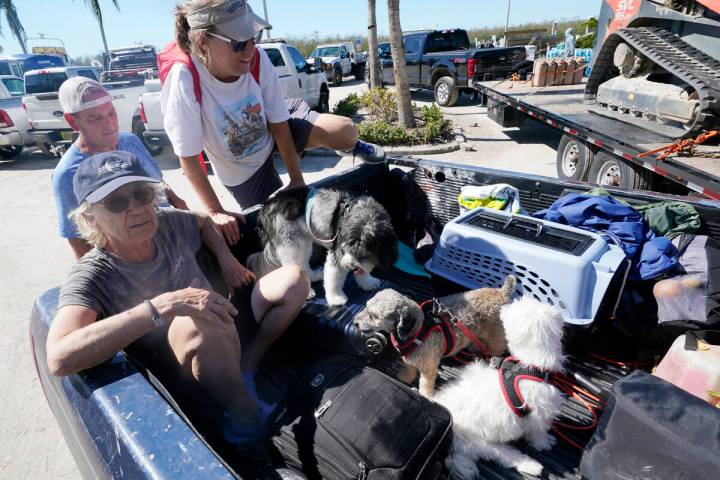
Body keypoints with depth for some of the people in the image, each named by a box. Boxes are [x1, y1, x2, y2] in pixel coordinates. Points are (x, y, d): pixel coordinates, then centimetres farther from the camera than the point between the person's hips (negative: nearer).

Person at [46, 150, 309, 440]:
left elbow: (204, 221, 21)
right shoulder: (92, 277, -18)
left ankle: (244, 369, -6)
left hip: (225, 340, 6)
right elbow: (59, 358, -37)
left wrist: (226, 258, 5)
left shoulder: (168, 224, -4)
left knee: (293, 280, -1)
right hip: (186, 383, -6)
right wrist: (164, 305, -41)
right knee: (193, 323, -39)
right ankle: (247, 419, -15)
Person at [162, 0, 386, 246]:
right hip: (243, 172, -1)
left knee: (346, 131, -20)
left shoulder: (258, 59, -27)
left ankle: (354, 146, 16)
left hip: (272, 129, 2)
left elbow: (279, 124, -16)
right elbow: (188, 159, -26)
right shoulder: (185, 80, -34)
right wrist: (215, 212, -23)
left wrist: (296, 178, -13)